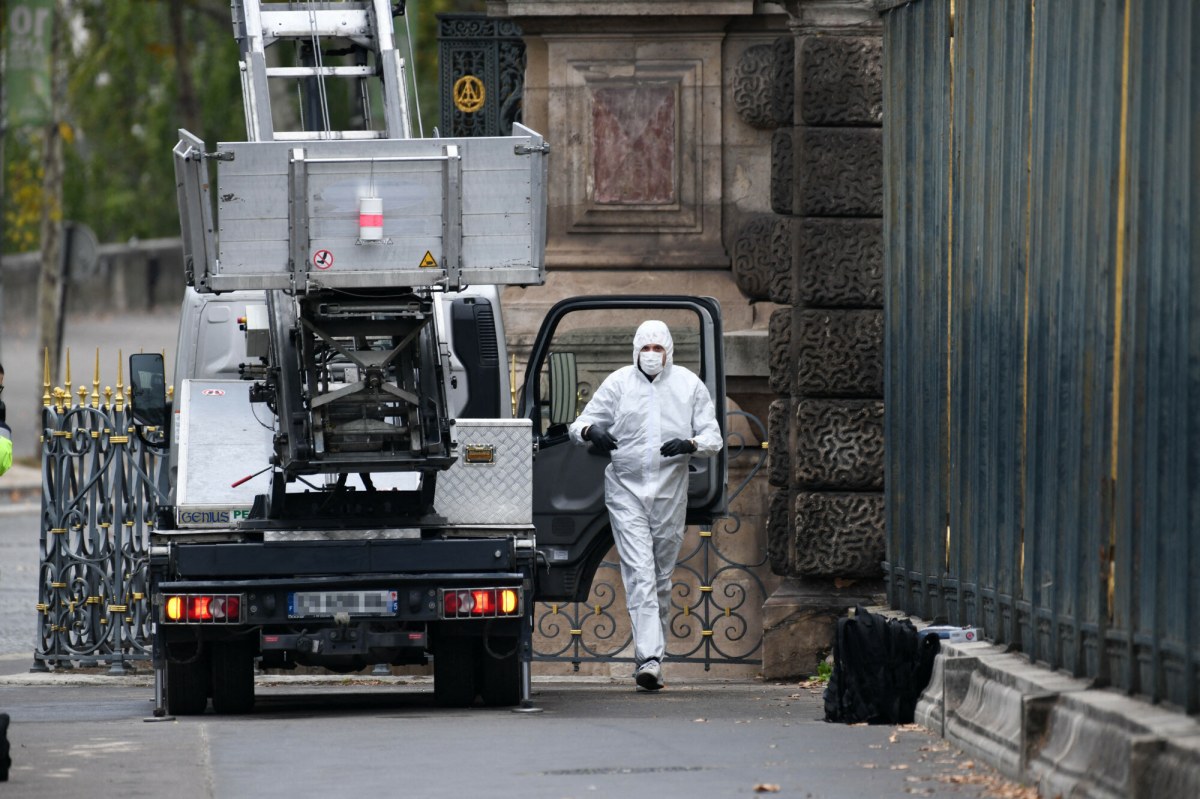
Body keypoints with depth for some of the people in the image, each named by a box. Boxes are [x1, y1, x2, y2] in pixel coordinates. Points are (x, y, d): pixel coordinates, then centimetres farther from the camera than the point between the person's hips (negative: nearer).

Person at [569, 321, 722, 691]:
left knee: (662, 577, 9)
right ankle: (649, 658, -23)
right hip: (626, 491, -2)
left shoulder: (689, 385, 5)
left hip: (671, 493, 2)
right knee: (640, 574, -14)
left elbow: (713, 437, 5)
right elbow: (579, 424, 3)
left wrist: (690, 444, -17)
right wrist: (591, 431, -22)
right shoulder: (618, 383, 2)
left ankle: (651, 657, 20)